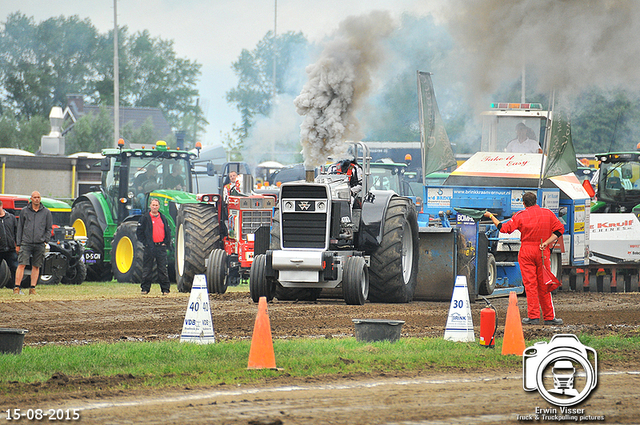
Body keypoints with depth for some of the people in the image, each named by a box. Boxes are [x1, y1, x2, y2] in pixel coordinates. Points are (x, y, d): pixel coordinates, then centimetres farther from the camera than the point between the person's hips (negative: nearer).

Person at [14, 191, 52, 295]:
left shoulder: (46, 212, 8)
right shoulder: (24, 211, 8)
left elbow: (49, 229, 13)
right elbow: (20, 228, 10)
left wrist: (45, 240, -1)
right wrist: (18, 244, 6)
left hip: (39, 244, 1)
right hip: (26, 243, -1)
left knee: (36, 267, 5)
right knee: (21, 265, -10)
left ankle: (33, 288, 10)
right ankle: (17, 287, -9)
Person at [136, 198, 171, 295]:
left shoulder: (163, 218, 13)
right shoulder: (145, 218, 1)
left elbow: (168, 232, 17)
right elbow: (139, 232, -1)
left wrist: (166, 243, 4)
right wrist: (145, 243, -8)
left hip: (161, 247, 3)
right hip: (150, 247, -3)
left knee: (163, 269, 3)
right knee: (147, 269, 1)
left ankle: (165, 289, 6)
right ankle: (145, 288, 6)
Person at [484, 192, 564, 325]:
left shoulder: (520, 216, -4)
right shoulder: (548, 213, 4)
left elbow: (503, 228, -1)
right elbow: (559, 229, 2)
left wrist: (491, 216, 12)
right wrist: (546, 242, -2)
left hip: (526, 252, -2)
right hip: (543, 253, 2)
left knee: (530, 284, 0)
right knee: (543, 285, 7)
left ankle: (533, 316, -4)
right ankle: (549, 317, 9)